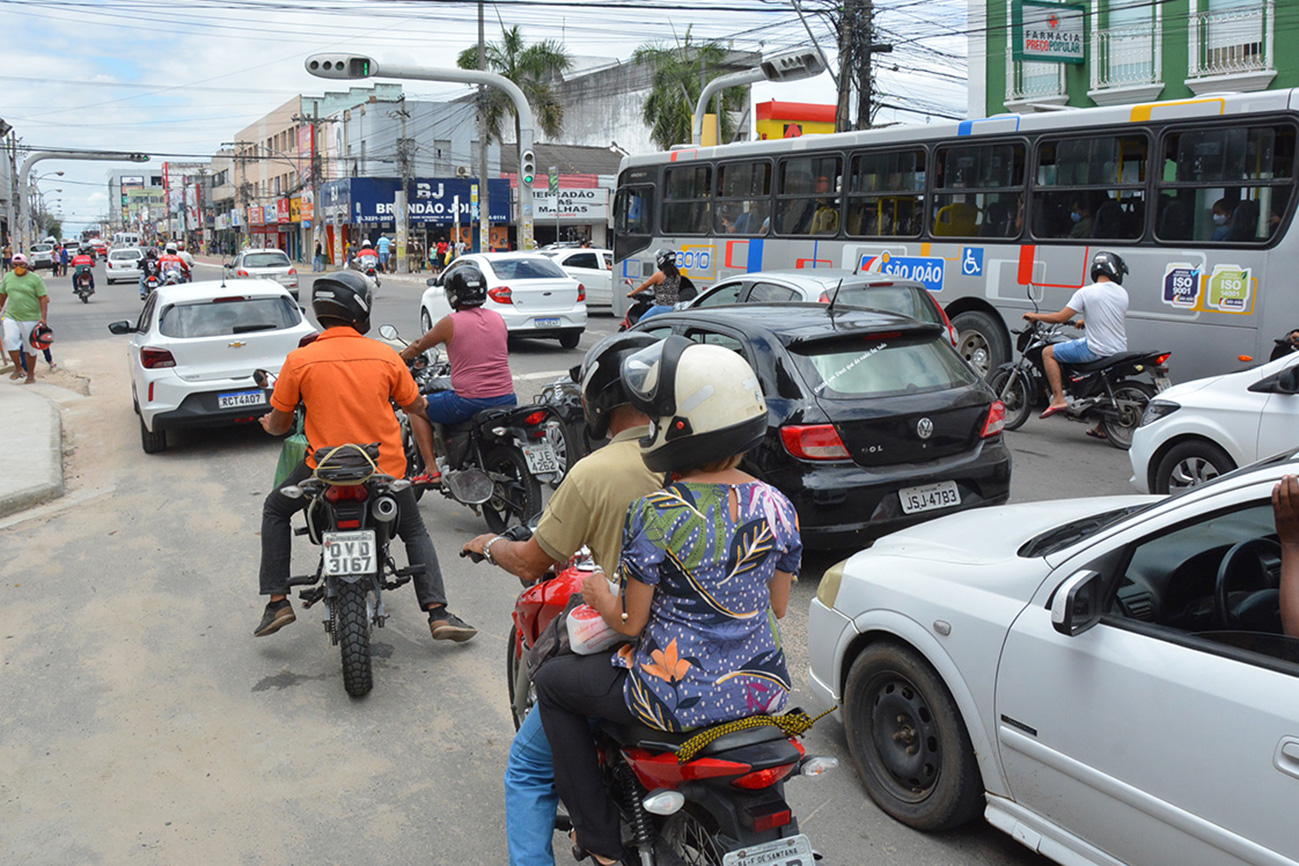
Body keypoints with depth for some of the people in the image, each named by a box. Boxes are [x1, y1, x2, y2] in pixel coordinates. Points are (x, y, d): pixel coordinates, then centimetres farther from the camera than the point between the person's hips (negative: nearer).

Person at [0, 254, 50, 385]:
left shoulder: (35, 279, -5)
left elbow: (43, 298, -9)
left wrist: (43, 317, -17)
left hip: (30, 319, -3)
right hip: (11, 317, 3)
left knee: (30, 347, 3)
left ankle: (31, 375, 14)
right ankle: (18, 367, 3)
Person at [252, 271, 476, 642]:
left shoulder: (299, 360, -6)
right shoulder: (386, 355, -3)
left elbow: (278, 424, 2)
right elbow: (415, 406, 10)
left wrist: (270, 425, 26)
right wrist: (420, 402, 35)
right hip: (386, 467, 1)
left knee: (275, 511, 25)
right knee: (415, 531, 22)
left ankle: (277, 601, 17)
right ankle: (439, 613, 7)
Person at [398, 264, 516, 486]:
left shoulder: (450, 323, -4)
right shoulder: (498, 319, 9)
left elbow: (419, 347, 11)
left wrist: (399, 358, 32)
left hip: (469, 401, -5)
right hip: (507, 399, 5)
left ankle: (432, 470, 7)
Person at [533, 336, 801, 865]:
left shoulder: (654, 516, -19)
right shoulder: (777, 507, -3)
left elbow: (631, 624, -11)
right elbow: (778, 605, 9)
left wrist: (598, 596, 8)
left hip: (678, 700, -6)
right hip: (760, 691, 6)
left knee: (553, 682, 17)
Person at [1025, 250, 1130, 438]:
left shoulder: (1086, 292, -10)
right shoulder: (1122, 293, 7)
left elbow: (1061, 318, -11)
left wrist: (1036, 316, 6)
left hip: (1096, 349, -6)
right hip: (1120, 351, 6)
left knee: (1048, 352, 5)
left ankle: (1058, 398, -5)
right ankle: (1101, 428, 32)